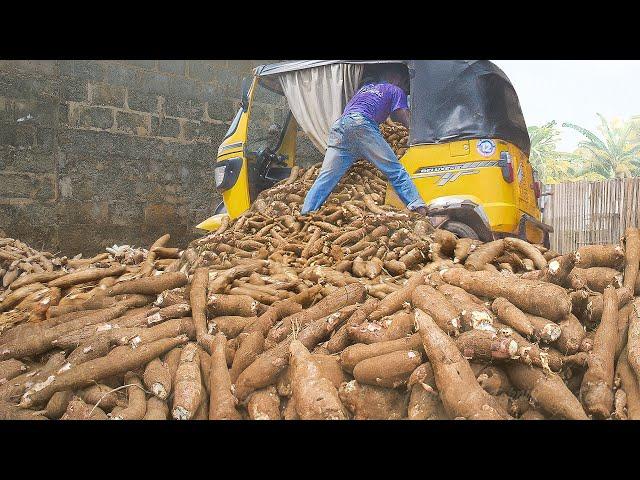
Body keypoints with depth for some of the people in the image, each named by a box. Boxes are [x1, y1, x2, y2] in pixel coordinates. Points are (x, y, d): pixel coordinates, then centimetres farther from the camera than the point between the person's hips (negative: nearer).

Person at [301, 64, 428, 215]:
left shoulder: (366, 86, 39)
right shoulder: (396, 91, 21)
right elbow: (408, 123, 15)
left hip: (338, 125, 6)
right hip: (360, 123, -6)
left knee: (325, 177, -2)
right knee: (395, 170, -7)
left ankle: (305, 214, -14)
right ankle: (417, 205, -21)